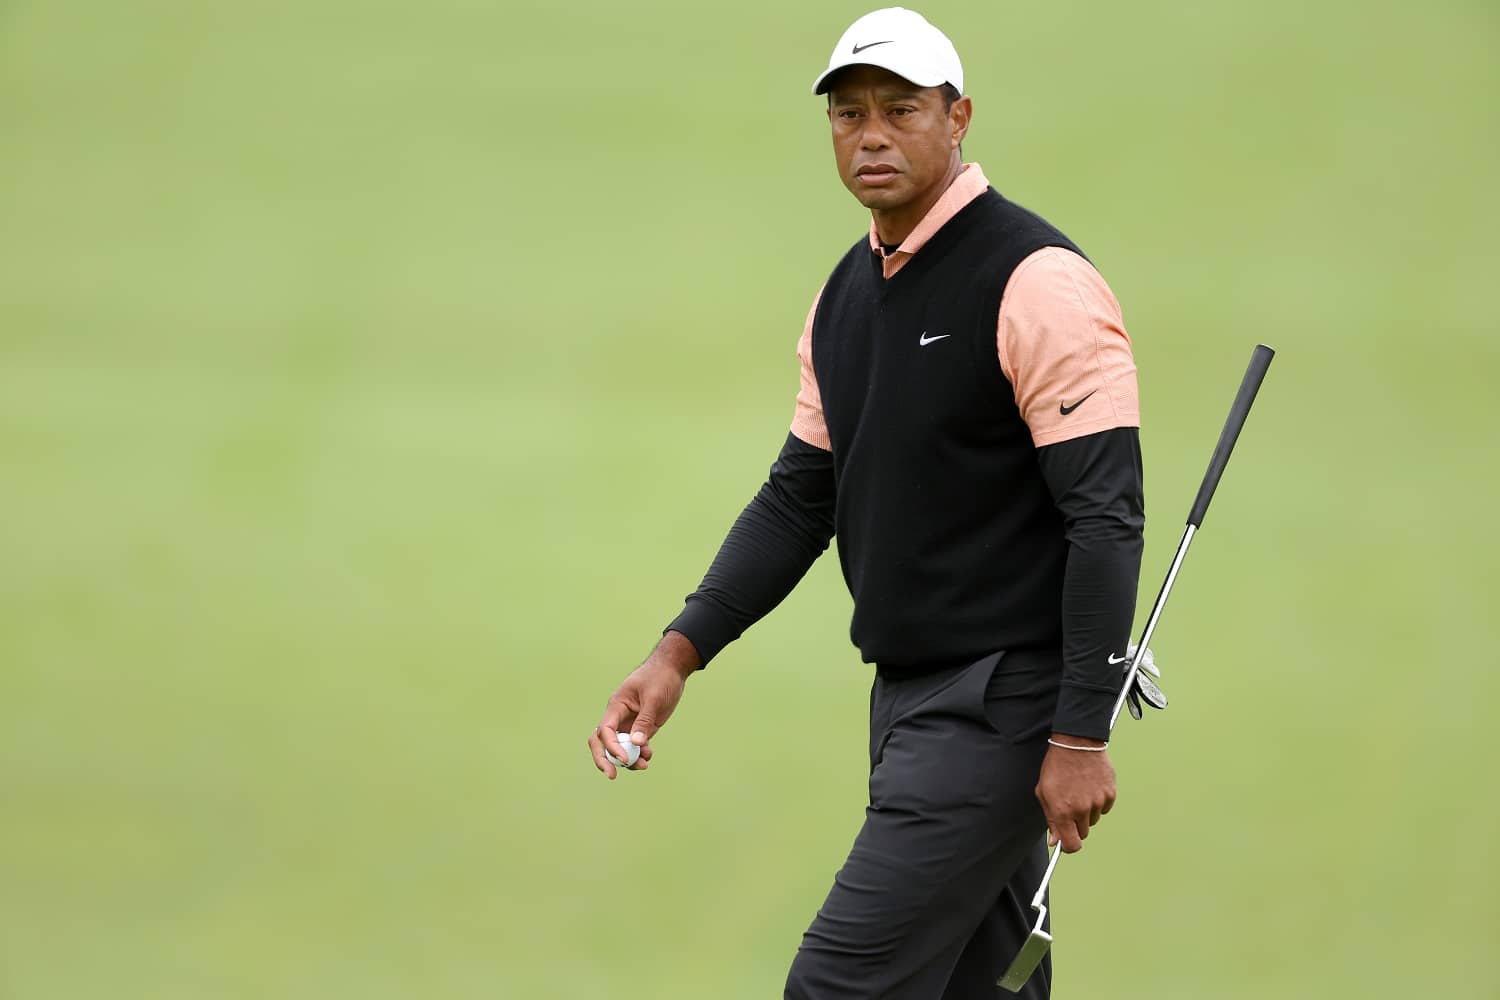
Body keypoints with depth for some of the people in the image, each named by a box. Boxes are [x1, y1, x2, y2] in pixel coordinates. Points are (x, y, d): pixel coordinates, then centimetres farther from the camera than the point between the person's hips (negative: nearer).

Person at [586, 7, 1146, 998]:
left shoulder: (1038, 283, -15)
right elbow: (801, 497, 18)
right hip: (908, 694, 8)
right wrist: (679, 653, 7)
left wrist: (1081, 737, -21)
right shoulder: (846, 295, 12)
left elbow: (1106, 516, -18)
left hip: (1003, 704, -8)